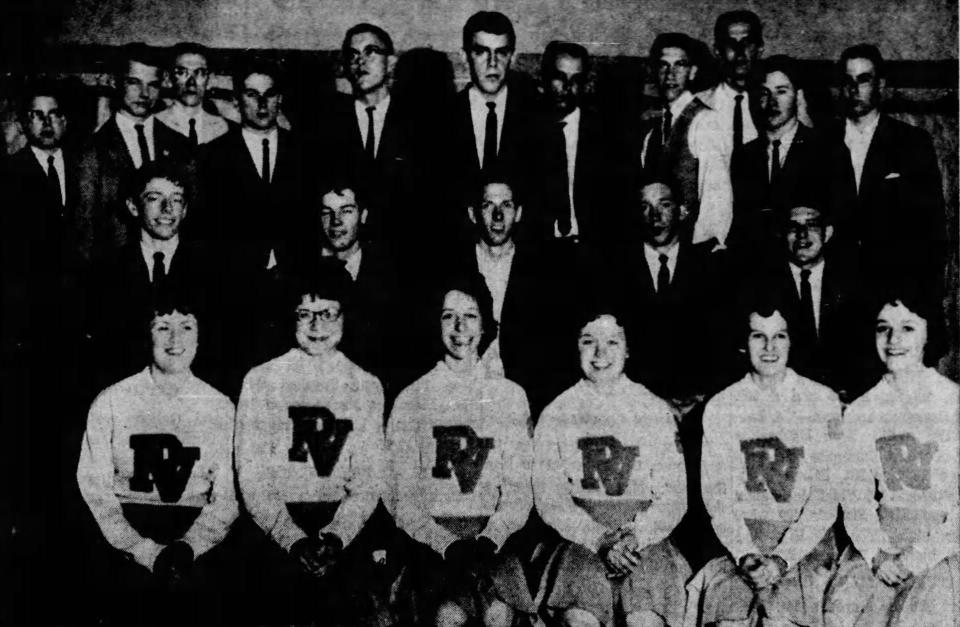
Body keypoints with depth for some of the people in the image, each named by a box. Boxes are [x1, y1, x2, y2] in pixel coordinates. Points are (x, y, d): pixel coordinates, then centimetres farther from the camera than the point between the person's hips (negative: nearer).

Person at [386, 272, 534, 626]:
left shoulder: (510, 396, 10)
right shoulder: (411, 400, 6)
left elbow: (518, 489, 6)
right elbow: (403, 498, 1)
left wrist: (490, 538, -11)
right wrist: (447, 544, -13)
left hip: (494, 535, 1)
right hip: (430, 536, -1)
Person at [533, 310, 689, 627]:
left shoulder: (657, 412, 9)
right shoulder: (556, 415, 8)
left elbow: (674, 498, 6)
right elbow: (548, 499, 2)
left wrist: (635, 536, -12)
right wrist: (599, 540, -13)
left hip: (645, 538, 0)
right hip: (580, 538, 0)